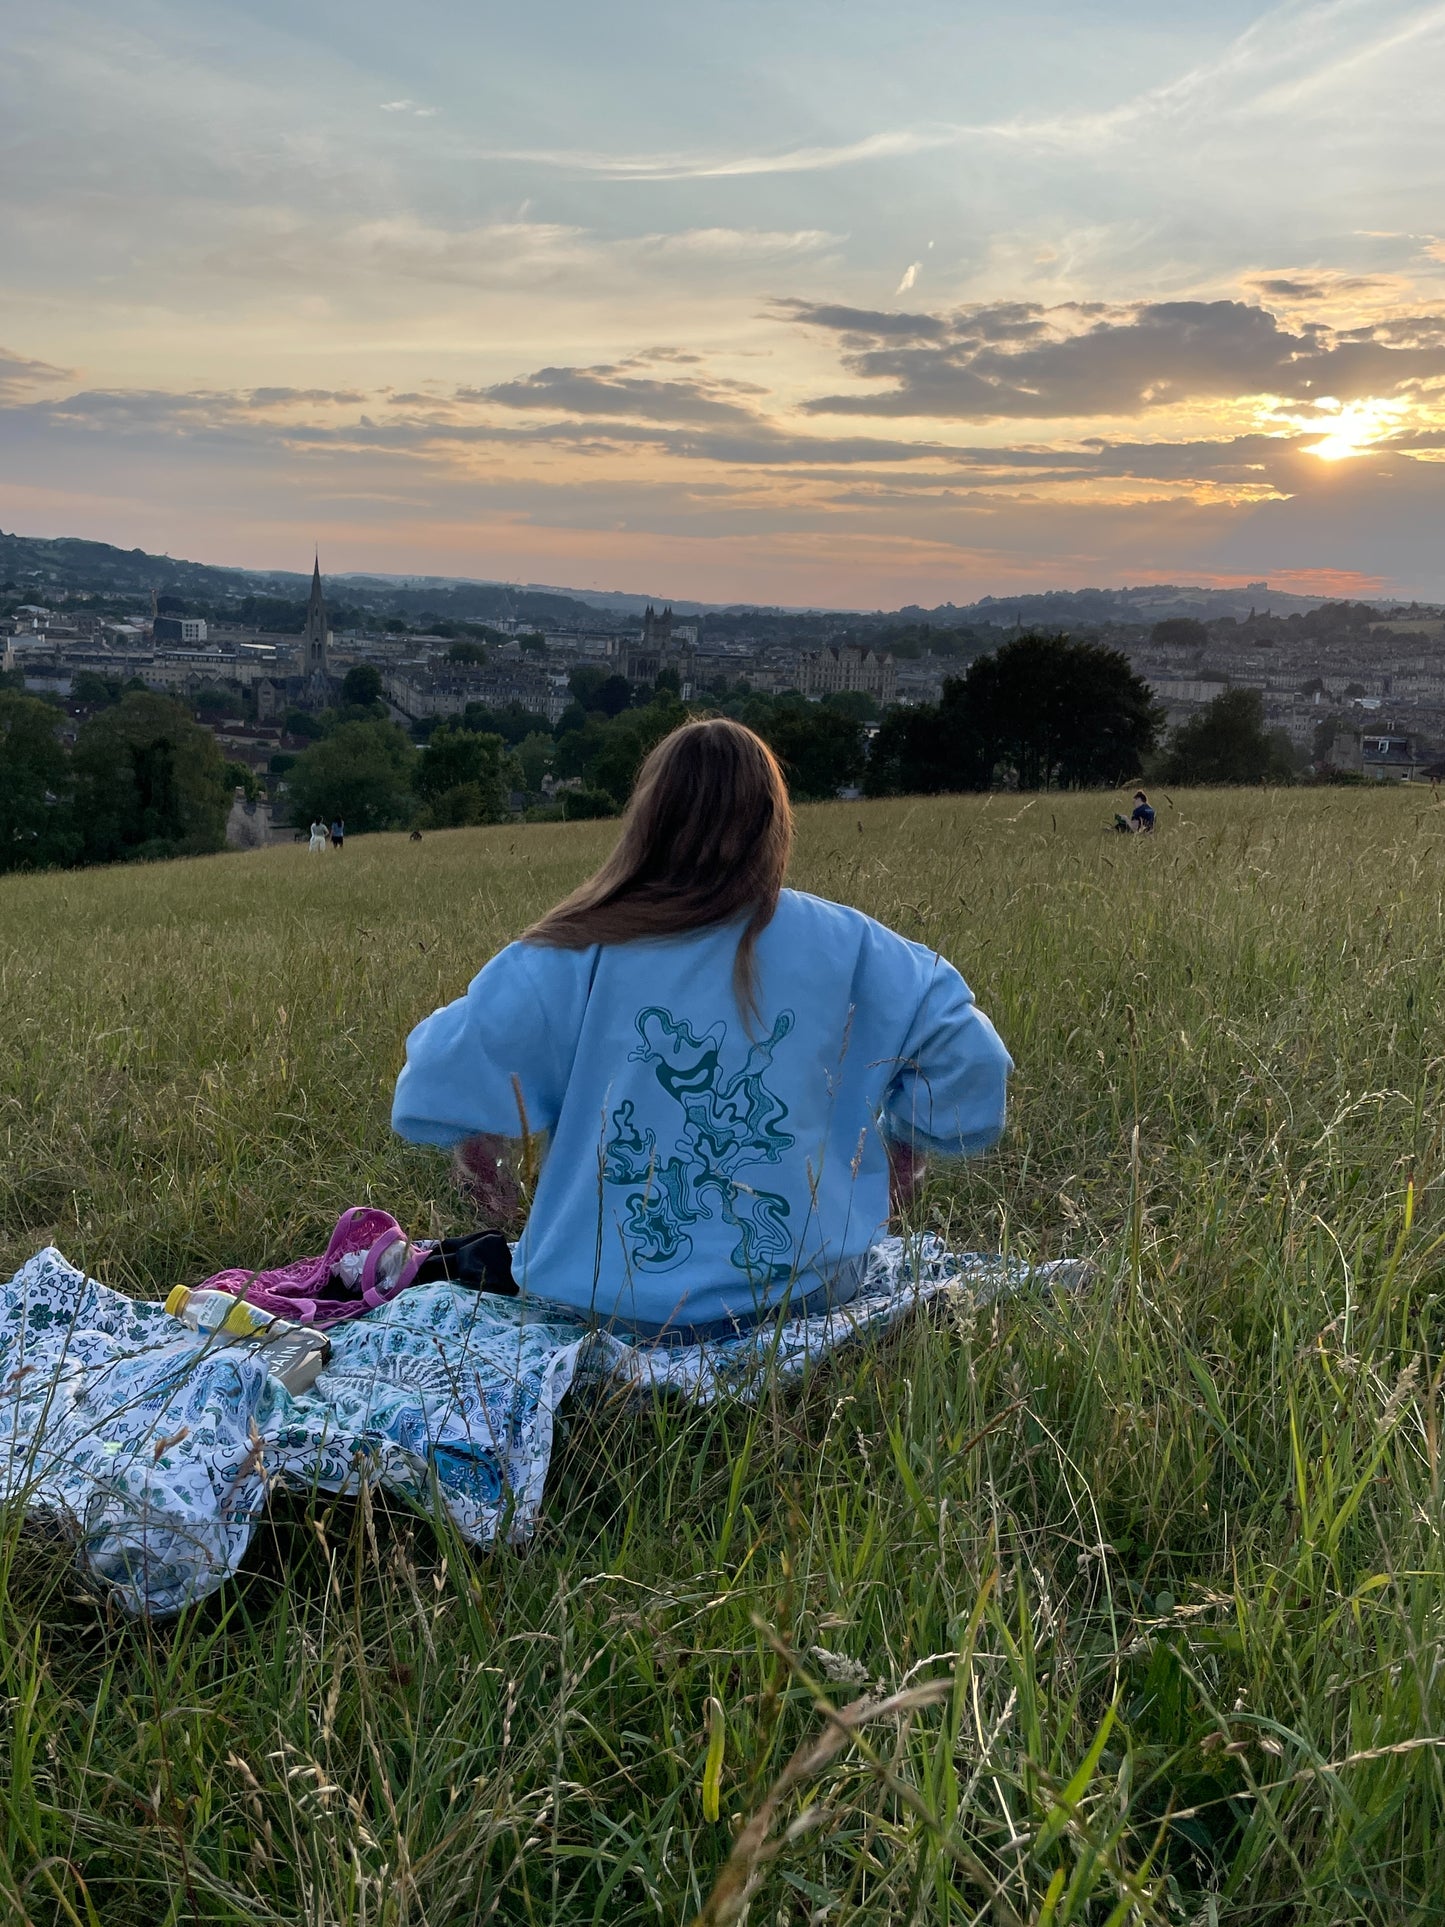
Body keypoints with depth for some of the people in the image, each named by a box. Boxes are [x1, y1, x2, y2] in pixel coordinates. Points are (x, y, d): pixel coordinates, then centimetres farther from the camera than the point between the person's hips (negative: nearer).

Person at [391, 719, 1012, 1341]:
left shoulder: (577, 954, -13)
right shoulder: (842, 943, -10)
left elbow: (441, 1079, -14)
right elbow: (967, 1056, -6)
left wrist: (473, 1137, 8)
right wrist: (904, 1138, 11)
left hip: (612, 1301, -1)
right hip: (801, 1287, 1)